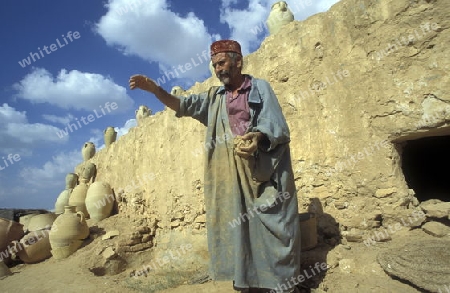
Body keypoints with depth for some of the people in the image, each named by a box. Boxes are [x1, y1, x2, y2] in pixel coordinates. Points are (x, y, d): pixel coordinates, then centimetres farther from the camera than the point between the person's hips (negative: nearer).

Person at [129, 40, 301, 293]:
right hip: (230, 175, 4)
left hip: (262, 171, -3)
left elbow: (276, 126, -4)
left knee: (271, 225, -1)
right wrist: (154, 89, -9)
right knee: (237, 226, 6)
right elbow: (184, 105, 6)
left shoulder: (260, 87, 5)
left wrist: (258, 137, -25)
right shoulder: (215, 96, 17)